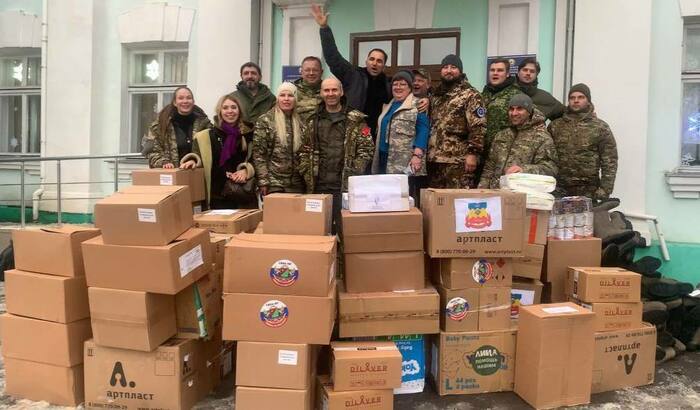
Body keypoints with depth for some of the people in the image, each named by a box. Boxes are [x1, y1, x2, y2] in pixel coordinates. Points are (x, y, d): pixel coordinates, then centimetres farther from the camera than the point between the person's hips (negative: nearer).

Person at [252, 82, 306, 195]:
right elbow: (258, 153, -5)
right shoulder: (265, 120, -2)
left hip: (296, 184, 4)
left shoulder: (300, 121, 10)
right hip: (273, 183, -4)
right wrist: (263, 181, -11)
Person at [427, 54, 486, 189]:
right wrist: (426, 151, 16)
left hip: (458, 160, -7)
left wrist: (473, 153, -18)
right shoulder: (435, 94, 18)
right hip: (434, 158, 7)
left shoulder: (470, 95, -4)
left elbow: (478, 127, -11)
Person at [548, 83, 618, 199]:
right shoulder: (555, 126, 11)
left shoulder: (600, 128, 4)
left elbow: (609, 163, 0)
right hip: (559, 190, 2)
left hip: (588, 191, -2)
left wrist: (604, 190, -9)